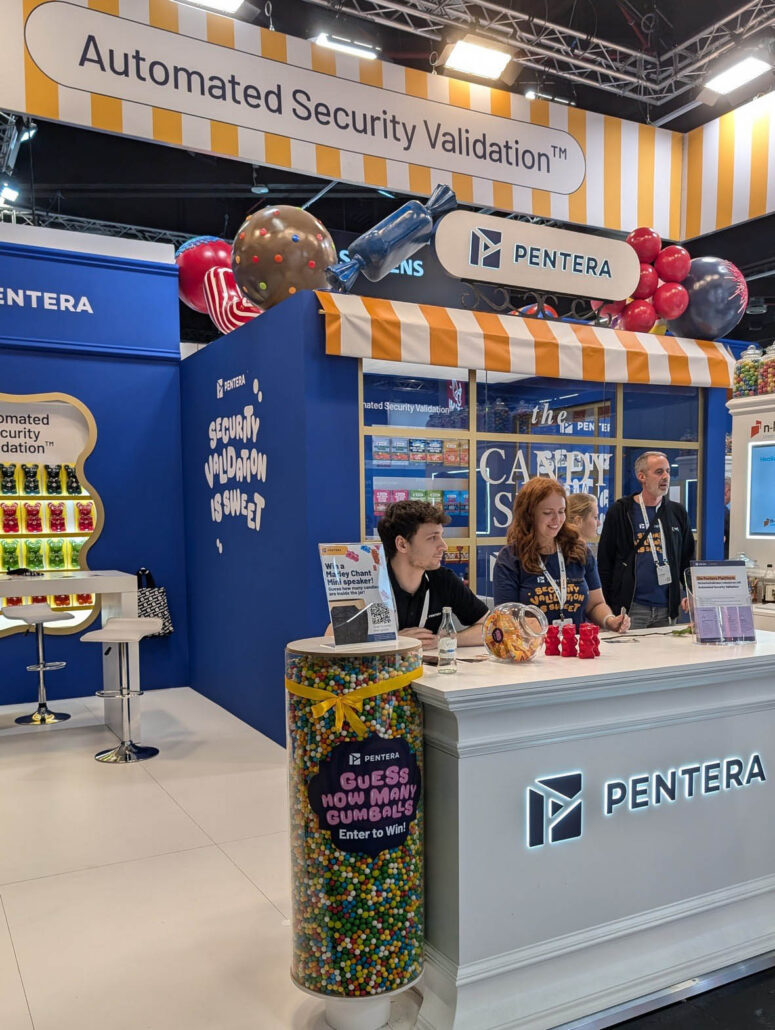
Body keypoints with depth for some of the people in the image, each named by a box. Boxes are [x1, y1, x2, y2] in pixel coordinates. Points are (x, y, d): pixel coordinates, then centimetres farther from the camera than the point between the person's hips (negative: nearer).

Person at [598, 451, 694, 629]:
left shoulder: (678, 512, 11)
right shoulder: (620, 511, -1)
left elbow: (687, 559, 17)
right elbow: (604, 561, -1)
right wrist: (607, 606, -5)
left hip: (667, 608, 4)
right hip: (630, 607, -4)